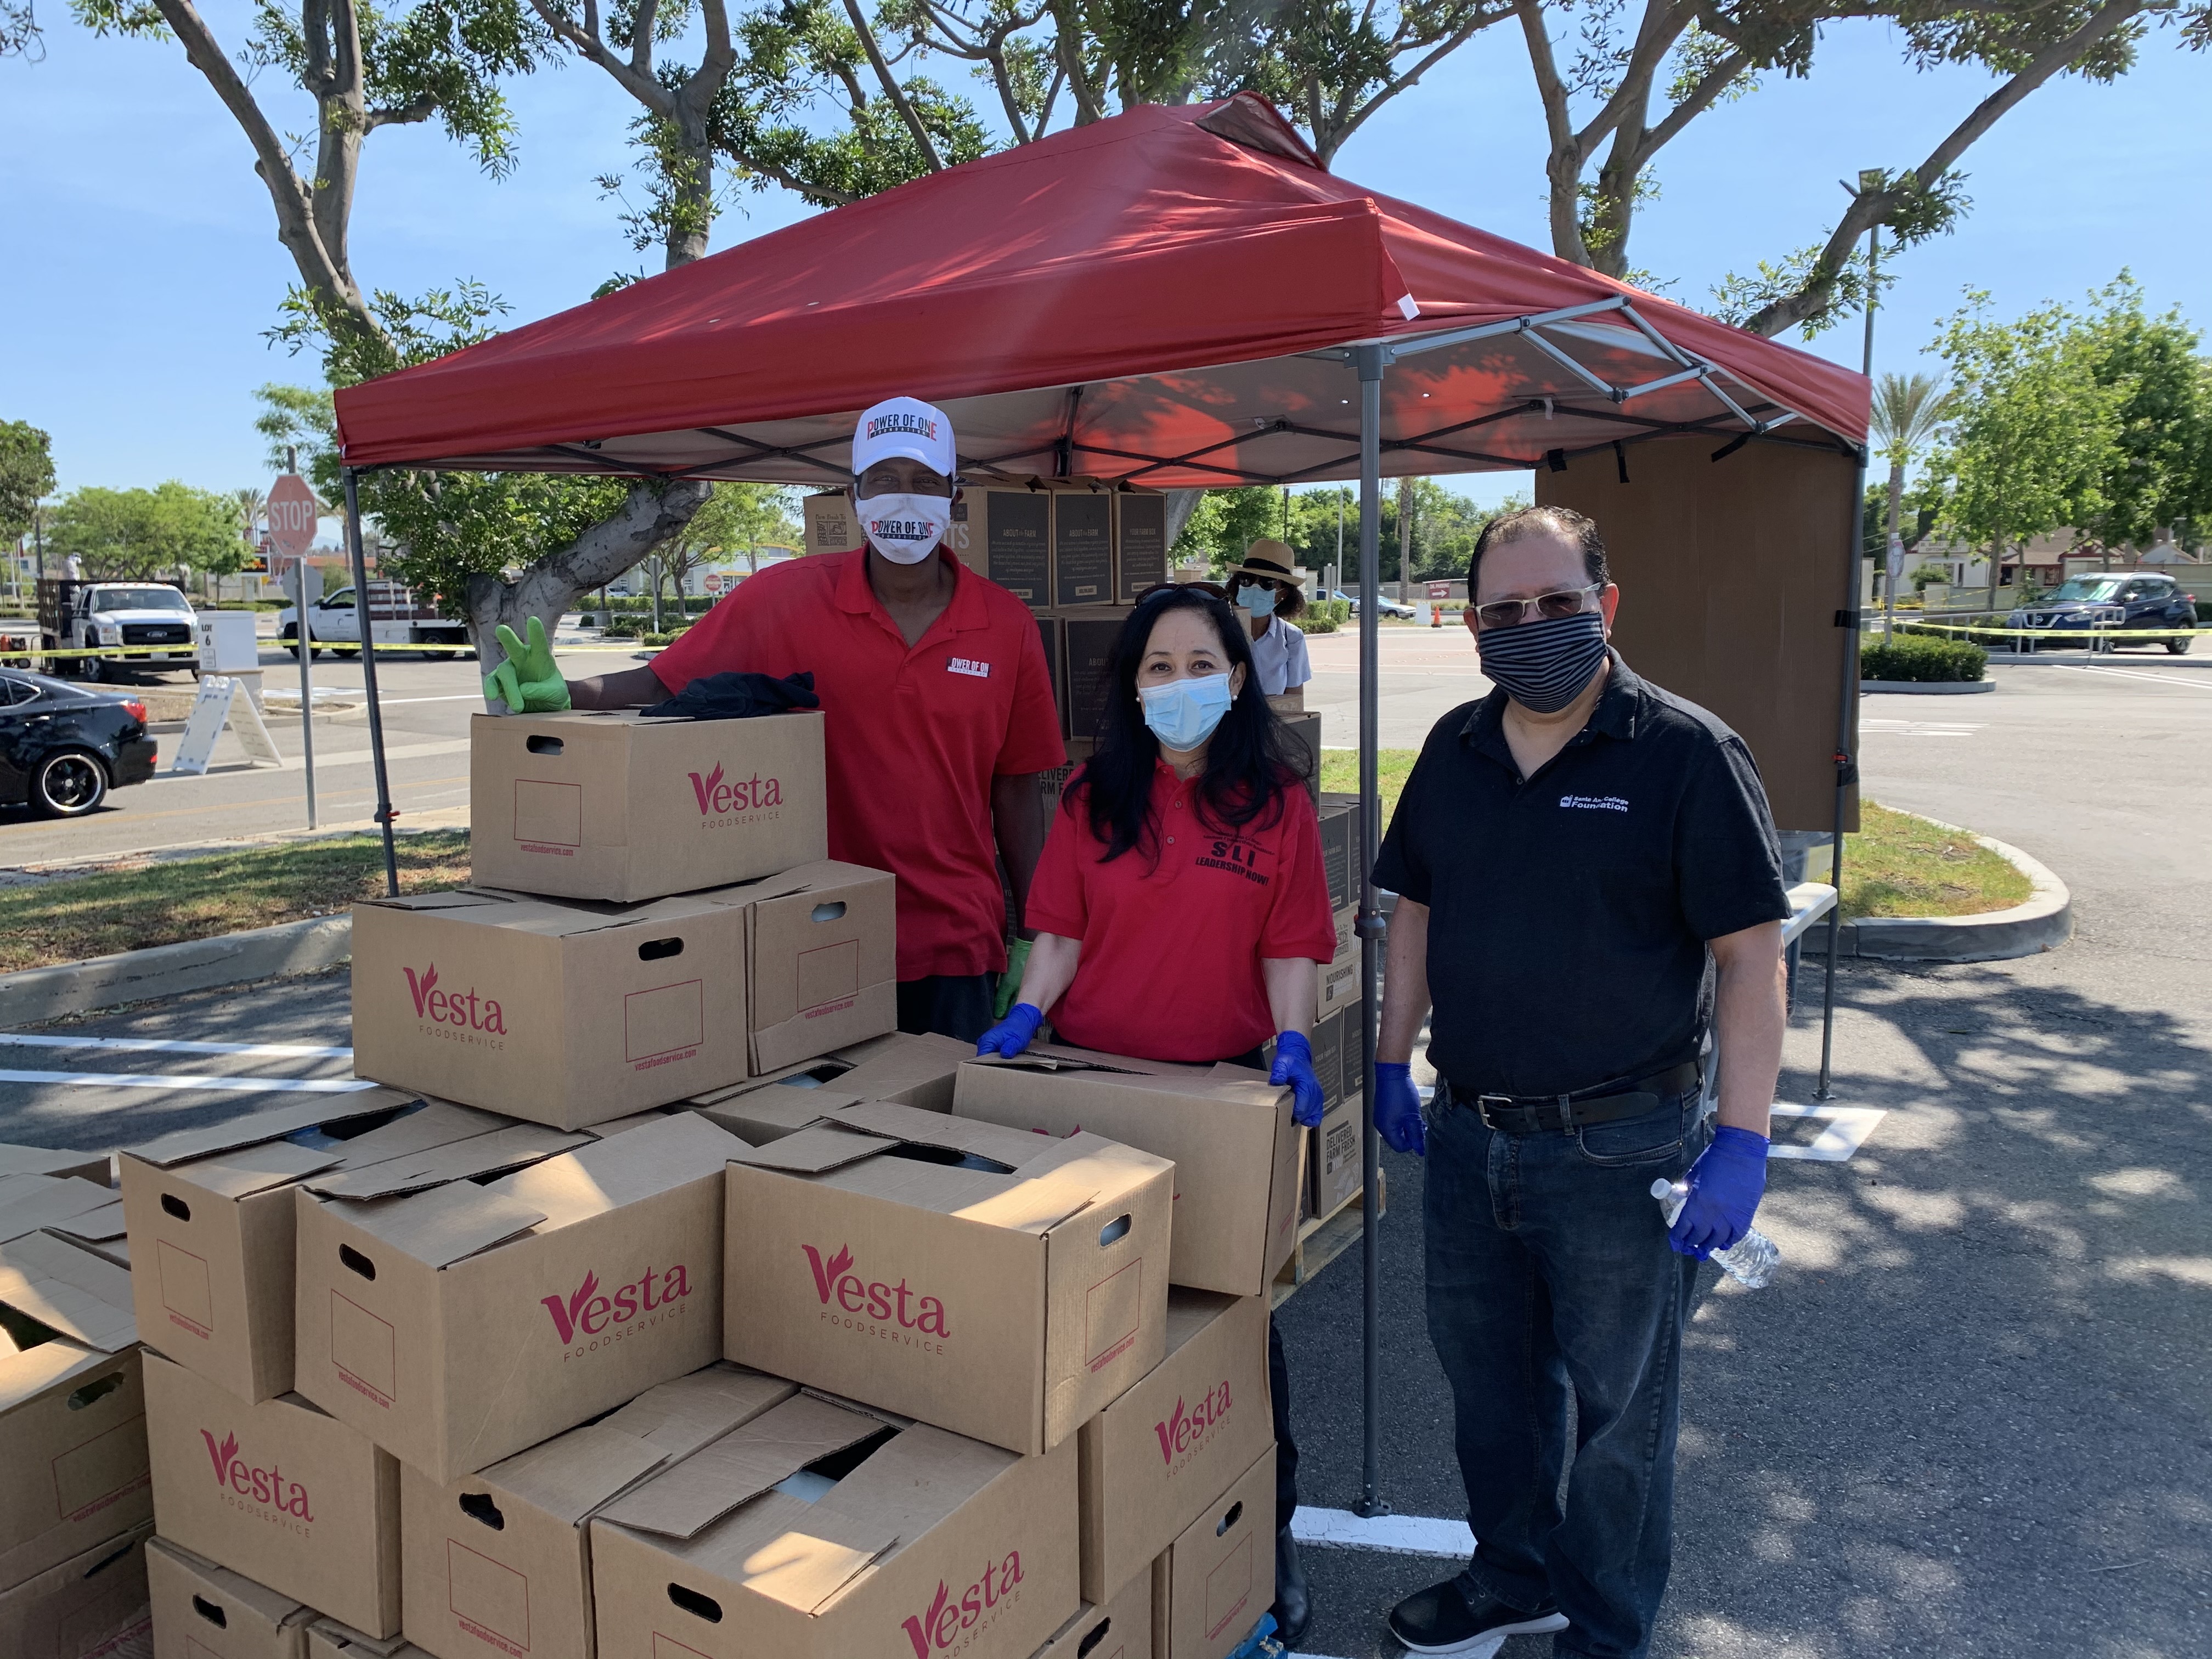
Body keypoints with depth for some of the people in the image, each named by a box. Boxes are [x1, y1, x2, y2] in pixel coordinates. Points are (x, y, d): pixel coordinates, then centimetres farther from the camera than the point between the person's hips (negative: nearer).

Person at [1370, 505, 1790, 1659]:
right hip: (1467, 1134, 6)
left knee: (1618, 1405, 12)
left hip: (1619, 1147, -5)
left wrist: (1741, 1141, -17)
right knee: (1486, 1378, 21)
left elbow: (1750, 954, -13)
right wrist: (1393, 1061, 10)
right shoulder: (1454, 750, 5)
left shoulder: (1686, 754, -12)